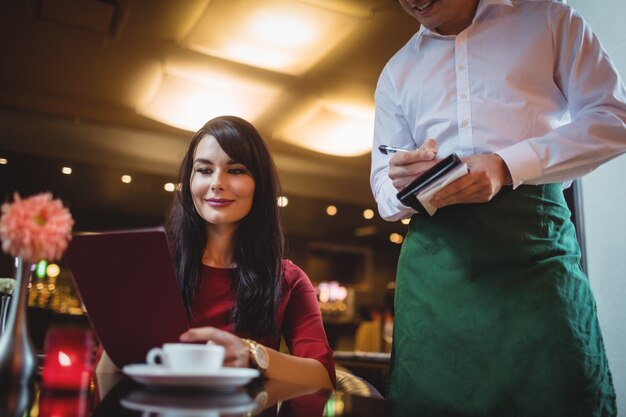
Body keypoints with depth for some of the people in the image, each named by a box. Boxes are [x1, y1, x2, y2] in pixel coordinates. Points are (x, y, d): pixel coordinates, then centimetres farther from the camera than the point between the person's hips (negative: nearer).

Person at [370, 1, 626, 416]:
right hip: (432, 253, 2)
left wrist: (508, 166, -13)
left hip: (534, 232, -1)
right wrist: (405, 186, -10)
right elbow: (385, 191, 16)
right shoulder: (397, 72, 21)